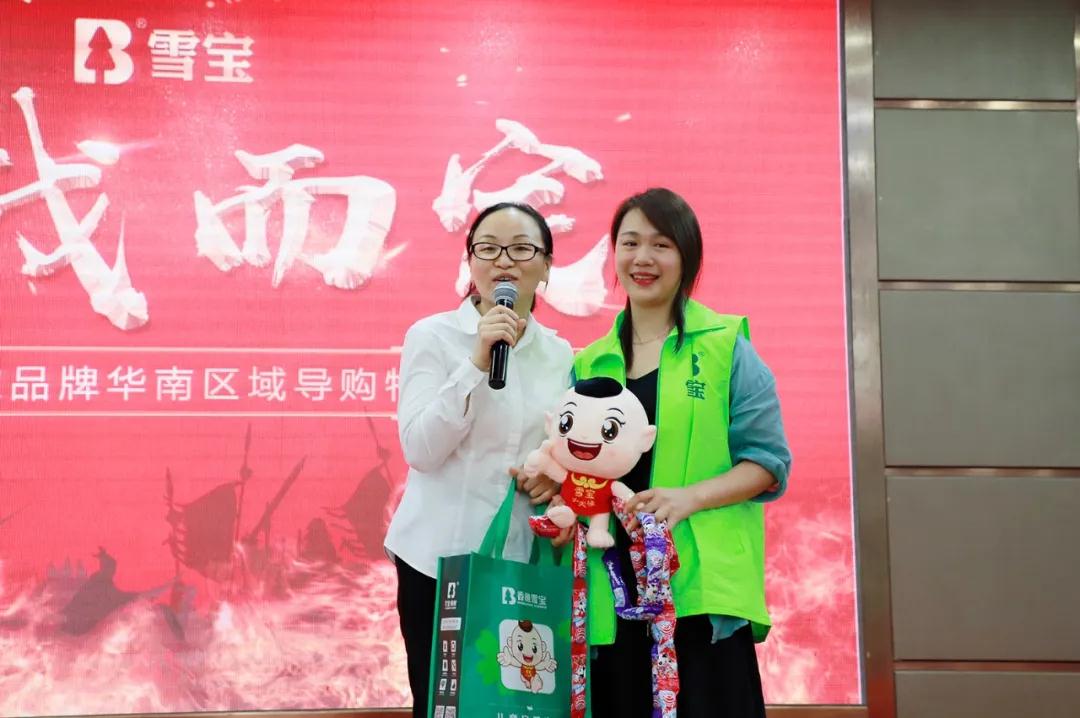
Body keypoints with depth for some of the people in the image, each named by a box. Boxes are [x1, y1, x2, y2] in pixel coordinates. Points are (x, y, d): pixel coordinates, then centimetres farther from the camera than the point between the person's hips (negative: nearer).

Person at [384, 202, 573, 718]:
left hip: (525, 559, 4)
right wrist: (478, 362, -20)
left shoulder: (562, 354, 8)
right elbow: (421, 450, -14)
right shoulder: (432, 335, -5)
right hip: (441, 557, -4)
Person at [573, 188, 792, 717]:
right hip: (614, 590, 4)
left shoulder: (725, 347, 2)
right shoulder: (589, 364, 14)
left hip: (700, 586, -3)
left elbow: (769, 461, -2)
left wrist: (689, 497, -16)